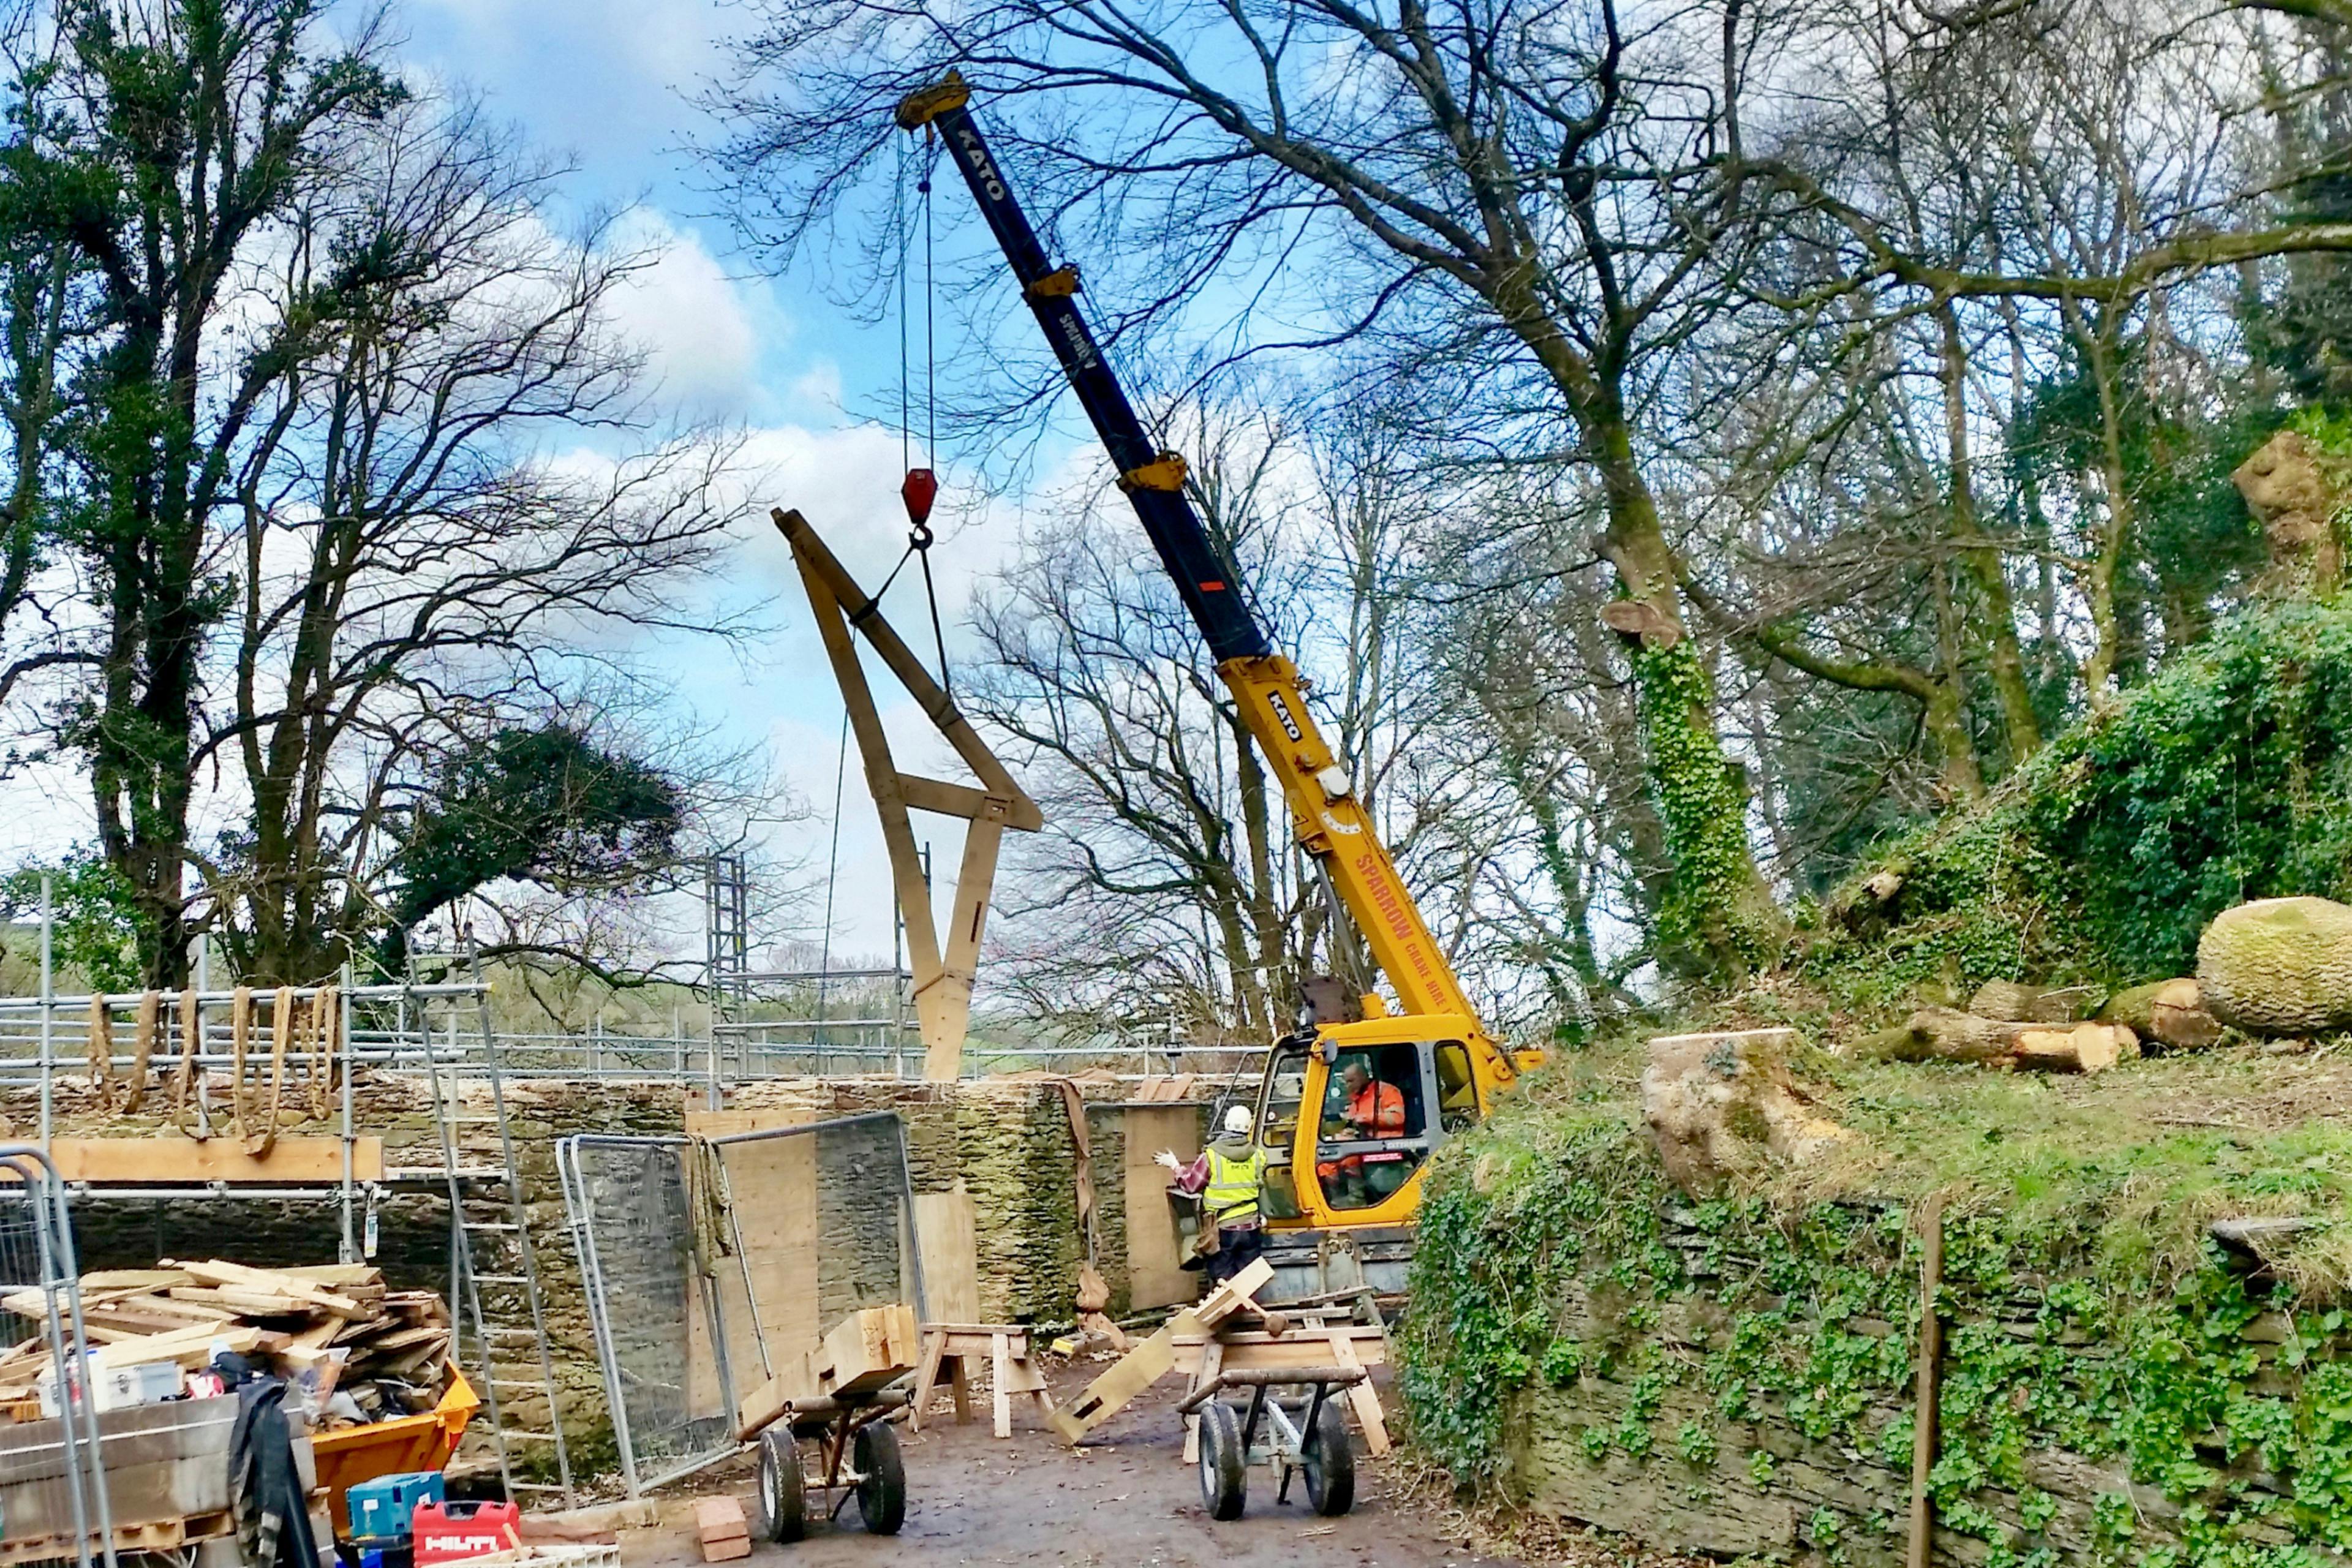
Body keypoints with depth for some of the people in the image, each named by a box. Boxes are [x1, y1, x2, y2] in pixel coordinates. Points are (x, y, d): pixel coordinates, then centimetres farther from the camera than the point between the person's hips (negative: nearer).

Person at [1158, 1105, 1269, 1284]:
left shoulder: (1212, 1155, -11)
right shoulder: (1258, 1156, -2)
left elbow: (1190, 1185, -3)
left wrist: (1176, 1166, 10)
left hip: (1223, 1228, -3)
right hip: (1250, 1228, 3)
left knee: (1222, 1281, 6)